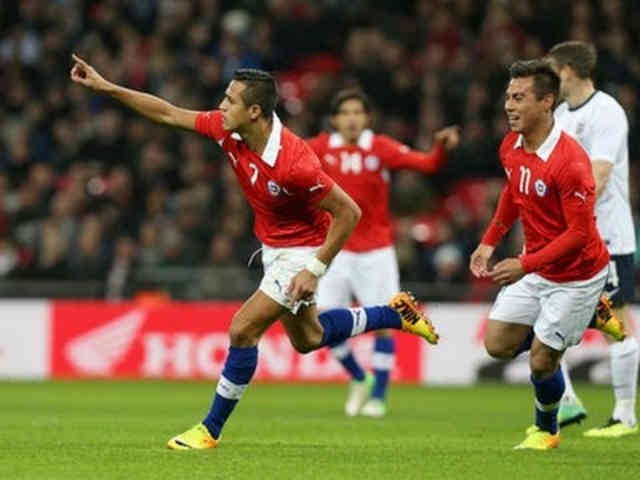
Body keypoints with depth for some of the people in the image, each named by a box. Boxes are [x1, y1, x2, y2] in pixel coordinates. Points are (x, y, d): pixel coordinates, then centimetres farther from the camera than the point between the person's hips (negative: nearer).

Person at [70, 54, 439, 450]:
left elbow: (348, 212, -26)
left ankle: (211, 430, 1)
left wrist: (315, 270, -25)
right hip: (273, 248, 9)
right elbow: (168, 114, -3)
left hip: (302, 250, -9)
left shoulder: (293, 162, -35)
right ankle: (396, 314, 39)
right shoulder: (228, 130, -14)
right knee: (307, 339, 22)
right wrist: (105, 87, -8)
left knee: (243, 330, -13)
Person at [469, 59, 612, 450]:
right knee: (498, 344, 6)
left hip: (576, 274, -7)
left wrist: (525, 265, -30)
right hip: (535, 266, 8)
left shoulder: (569, 161, -29)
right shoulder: (511, 147, -5)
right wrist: (490, 241, 11)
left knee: (541, 361, -3)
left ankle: (547, 430, 27)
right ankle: (585, 317, 27)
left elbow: (580, 233, -27)